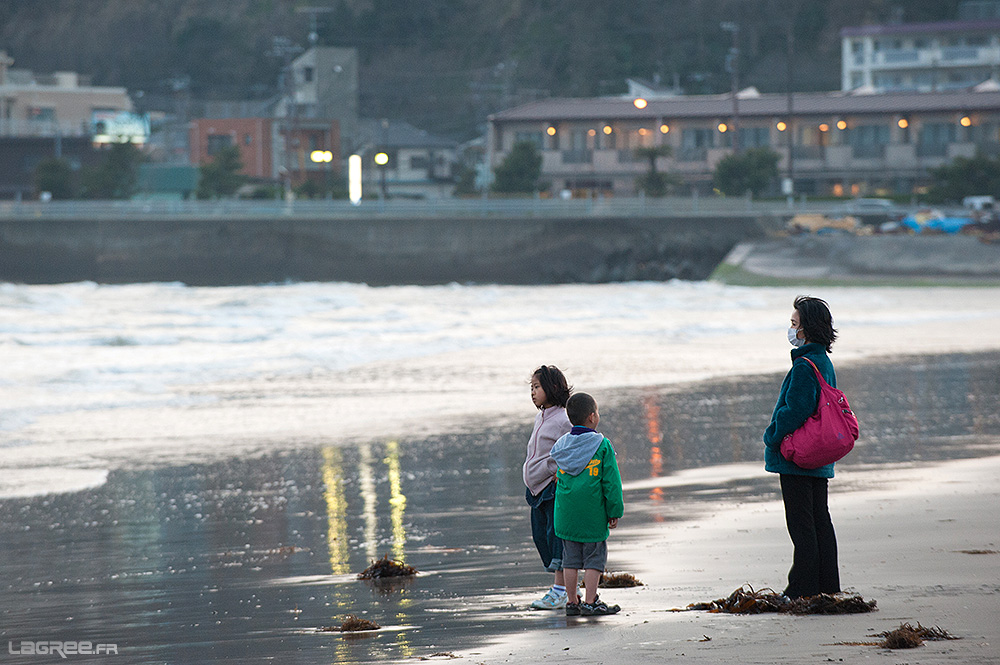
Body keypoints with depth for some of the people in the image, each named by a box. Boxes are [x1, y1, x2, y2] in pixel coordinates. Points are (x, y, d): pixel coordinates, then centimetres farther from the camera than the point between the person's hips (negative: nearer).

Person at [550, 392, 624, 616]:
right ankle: (590, 602, 2)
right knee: (594, 558, 4)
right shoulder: (602, 446, -10)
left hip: (566, 514, 5)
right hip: (593, 514, -5)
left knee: (571, 558, 11)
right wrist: (614, 512, -2)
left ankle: (571, 601, 15)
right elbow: (611, 482, -8)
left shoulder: (561, 446, 4)